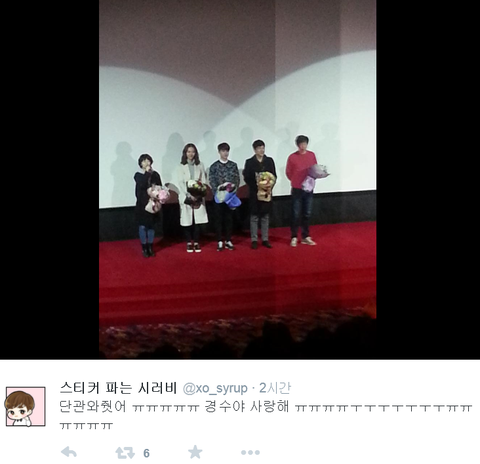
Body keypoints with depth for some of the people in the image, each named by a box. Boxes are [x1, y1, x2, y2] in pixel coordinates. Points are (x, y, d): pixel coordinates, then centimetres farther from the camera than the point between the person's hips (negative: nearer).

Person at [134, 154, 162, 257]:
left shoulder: (155, 174, 4)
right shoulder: (138, 175, -3)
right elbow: (142, 185, -22)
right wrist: (147, 173, -17)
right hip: (142, 205, -2)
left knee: (151, 226, 9)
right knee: (143, 226, 0)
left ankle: (150, 248, 18)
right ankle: (144, 248, 10)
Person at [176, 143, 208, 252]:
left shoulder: (200, 165, 7)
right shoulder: (181, 166, 0)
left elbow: (204, 181, 5)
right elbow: (181, 183, -6)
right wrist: (189, 195, -17)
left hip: (198, 197, 1)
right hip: (186, 197, -1)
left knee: (197, 220, -1)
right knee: (187, 220, 0)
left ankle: (196, 243, 7)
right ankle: (189, 243, 10)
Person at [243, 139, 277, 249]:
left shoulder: (269, 161, 6)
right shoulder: (249, 162, -1)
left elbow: (274, 176, 5)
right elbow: (247, 178, -5)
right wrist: (257, 188, -17)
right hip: (254, 193, -2)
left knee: (265, 217, 7)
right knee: (254, 217, 2)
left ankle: (265, 239, 13)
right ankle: (254, 240, 6)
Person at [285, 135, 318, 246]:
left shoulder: (312, 155, 2)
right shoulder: (292, 157, -8)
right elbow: (288, 172, 1)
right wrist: (295, 181, 5)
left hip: (309, 189, 3)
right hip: (297, 189, -3)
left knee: (307, 214, 8)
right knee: (296, 215, 1)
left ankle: (306, 237, 16)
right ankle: (294, 237, 9)